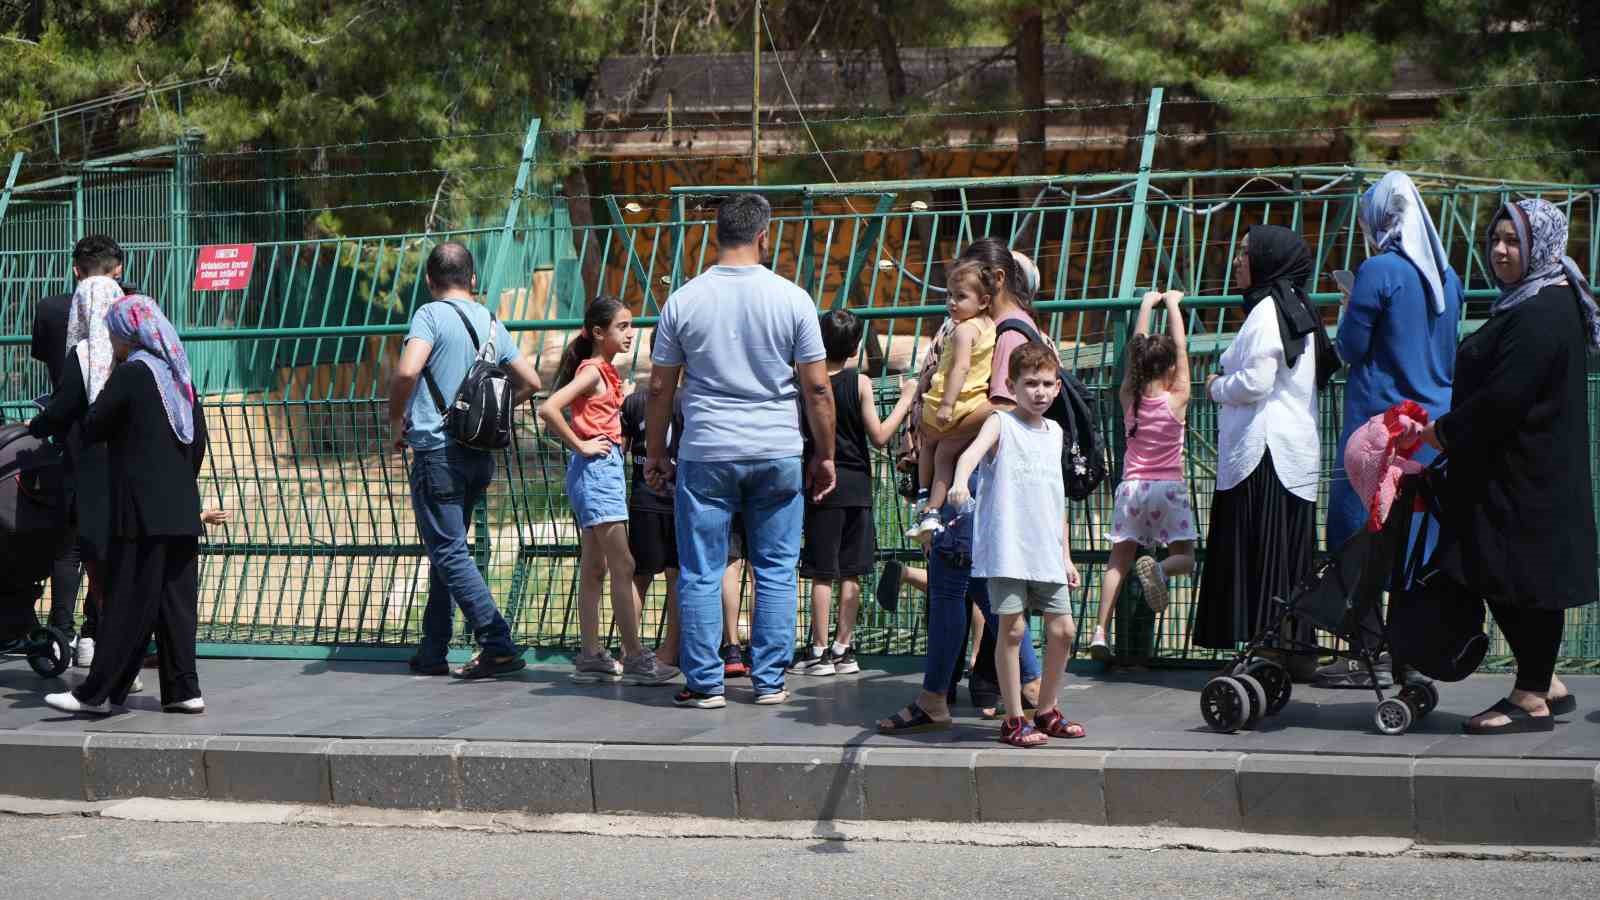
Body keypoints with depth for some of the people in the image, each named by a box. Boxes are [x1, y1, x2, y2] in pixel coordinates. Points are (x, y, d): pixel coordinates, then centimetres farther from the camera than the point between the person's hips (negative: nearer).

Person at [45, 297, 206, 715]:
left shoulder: (130, 373, -11)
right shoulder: (178, 375, 10)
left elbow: (92, 429, -7)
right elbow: (198, 440, 13)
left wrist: (102, 393, 9)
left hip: (140, 511, -7)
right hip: (181, 509, 7)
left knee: (128, 599, -4)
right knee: (176, 598, 8)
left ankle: (98, 692, 0)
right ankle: (183, 689, 9)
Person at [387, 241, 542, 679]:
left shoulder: (431, 315, -9)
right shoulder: (491, 322, 12)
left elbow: (406, 371, -24)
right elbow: (530, 382, 17)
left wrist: (396, 421, -8)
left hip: (438, 450, -7)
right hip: (480, 455, 7)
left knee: (449, 553, -6)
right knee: (446, 549, 16)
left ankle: (498, 644, -15)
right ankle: (432, 651, 20)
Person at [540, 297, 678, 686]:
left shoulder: (606, 372, 15)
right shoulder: (593, 370, -13)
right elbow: (548, 409, -24)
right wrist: (580, 446, -17)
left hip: (606, 468, 10)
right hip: (595, 468, -10)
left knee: (594, 569, 9)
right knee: (622, 566, -9)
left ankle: (591, 657, 12)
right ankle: (634, 657, -8)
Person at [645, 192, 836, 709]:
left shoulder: (684, 301, -1)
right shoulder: (791, 299, -3)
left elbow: (660, 386, 3)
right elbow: (817, 387, -2)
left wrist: (655, 453, 14)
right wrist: (825, 455, 7)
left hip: (705, 454, 0)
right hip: (778, 454, 0)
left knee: (700, 574, 6)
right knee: (776, 571, 9)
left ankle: (704, 682, 7)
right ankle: (769, 681, 9)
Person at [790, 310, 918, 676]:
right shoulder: (860, 382, -6)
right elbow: (879, 436, -6)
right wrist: (906, 399, 1)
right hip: (857, 485, 0)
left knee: (822, 574, 1)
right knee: (851, 573, 7)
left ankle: (819, 651, 3)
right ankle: (843, 649, 12)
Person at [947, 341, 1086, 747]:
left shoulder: (1054, 432, 16)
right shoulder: (1001, 424, -3)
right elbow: (972, 451, -26)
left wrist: (1066, 556, 20)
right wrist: (960, 481, -48)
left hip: (1045, 551, 6)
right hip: (1007, 547, -6)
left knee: (1062, 629, 6)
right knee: (1013, 628, -5)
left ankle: (1047, 712, 21)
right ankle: (1013, 720, 2)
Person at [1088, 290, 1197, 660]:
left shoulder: (1129, 399, 3)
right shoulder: (1177, 399, -4)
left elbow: (1137, 350, 13)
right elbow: (1181, 347, 4)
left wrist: (1146, 305, 22)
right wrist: (1173, 304, 14)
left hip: (1131, 487, 3)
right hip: (1169, 489, -3)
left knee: (1119, 560, 4)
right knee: (1184, 558, 7)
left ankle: (1100, 632, -9)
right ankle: (1158, 569, -29)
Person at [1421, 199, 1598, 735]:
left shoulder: (1542, 314, -19)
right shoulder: (1537, 304, 15)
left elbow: (1503, 397, -24)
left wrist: (1442, 431, -13)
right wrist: (1449, 430, 14)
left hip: (1528, 482, -10)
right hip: (1509, 473, 10)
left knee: (1525, 583, -2)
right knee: (1501, 582, 14)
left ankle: (1532, 699, 7)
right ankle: (1546, 685, 24)